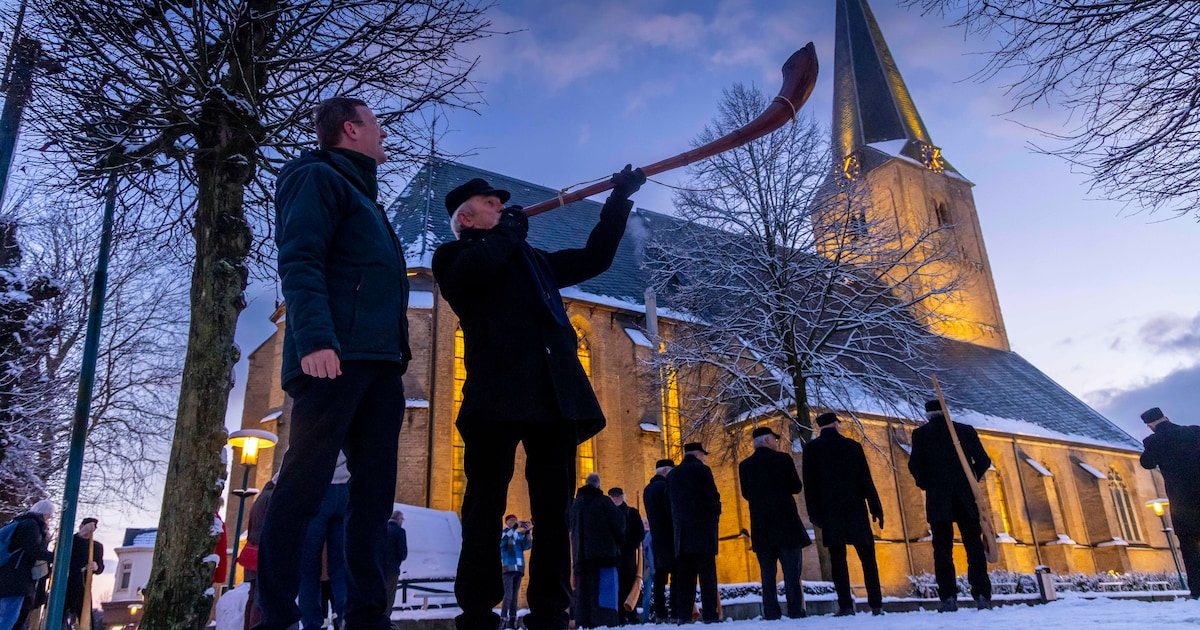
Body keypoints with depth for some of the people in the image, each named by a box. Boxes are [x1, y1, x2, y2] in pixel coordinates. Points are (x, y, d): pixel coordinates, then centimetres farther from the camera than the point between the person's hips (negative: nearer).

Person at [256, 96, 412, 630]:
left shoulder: (362, 195, 30)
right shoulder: (319, 177, 4)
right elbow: (298, 262, -11)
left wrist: (397, 353, 19)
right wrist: (313, 338, -25)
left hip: (379, 363, 9)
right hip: (334, 358, -9)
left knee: (374, 491, 4)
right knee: (303, 485, -9)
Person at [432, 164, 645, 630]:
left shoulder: (534, 260, 29)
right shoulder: (453, 257, 12)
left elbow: (594, 258, 32)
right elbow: (473, 271, -12)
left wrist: (619, 198, 28)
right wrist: (508, 232, 4)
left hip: (556, 393, 5)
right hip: (498, 393, -5)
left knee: (554, 508, 2)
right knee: (485, 505, -3)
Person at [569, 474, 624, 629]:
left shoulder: (575, 504, 15)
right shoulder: (603, 501, -3)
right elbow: (618, 523, -4)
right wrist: (619, 540, 13)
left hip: (580, 554, 5)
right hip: (604, 552, -5)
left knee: (583, 590, 7)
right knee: (605, 588, -8)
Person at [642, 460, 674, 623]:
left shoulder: (647, 489, 17)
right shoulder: (664, 486, -9)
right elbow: (671, 510, -15)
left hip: (656, 538, 8)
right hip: (669, 537, -8)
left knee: (660, 576, 6)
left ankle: (660, 613, 4)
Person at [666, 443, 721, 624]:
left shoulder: (672, 474, 12)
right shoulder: (702, 470, -5)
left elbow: (669, 503, 11)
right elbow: (713, 497, -9)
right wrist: (715, 514, 6)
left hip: (682, 531, 5)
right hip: (703, 528, -5)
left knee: (684, 574, 6)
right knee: (707, 573, -3)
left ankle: (683, 615, 3)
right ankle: (709, 614, -6)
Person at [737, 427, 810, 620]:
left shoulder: (745, 465, 5)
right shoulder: (783, 459, -3)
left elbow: (746, 494, 10)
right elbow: (796, 487, 1)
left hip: (760, 526, 3)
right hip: (786, 523, -3)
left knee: (767, 573, 6)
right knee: (792, 571, 1)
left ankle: (771, 614, 3)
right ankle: (795, 611, -3)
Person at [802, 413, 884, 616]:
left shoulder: (811, 449, 1)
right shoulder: (852, 446, 3)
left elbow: (809, 483, 0)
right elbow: (866, 480, 3)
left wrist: (814, 513, 3)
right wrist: (876, 508, 7)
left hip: (829, 512, -1)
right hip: (856, 509, 1)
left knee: (837, 559, 2)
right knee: (867, 558, 6)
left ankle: (846, 605, -3)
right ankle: (876, 605, 4)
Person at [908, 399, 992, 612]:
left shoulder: (921, 434, 0)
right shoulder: (967, 430, 8)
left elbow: (915, 465, -7)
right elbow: (984, 461, 6)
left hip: (938, 501, -2)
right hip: (967, 499, 2)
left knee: (943, 549, 1)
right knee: (974, 546, 7)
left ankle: (948, 598, -4)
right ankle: (982, 596, 1)